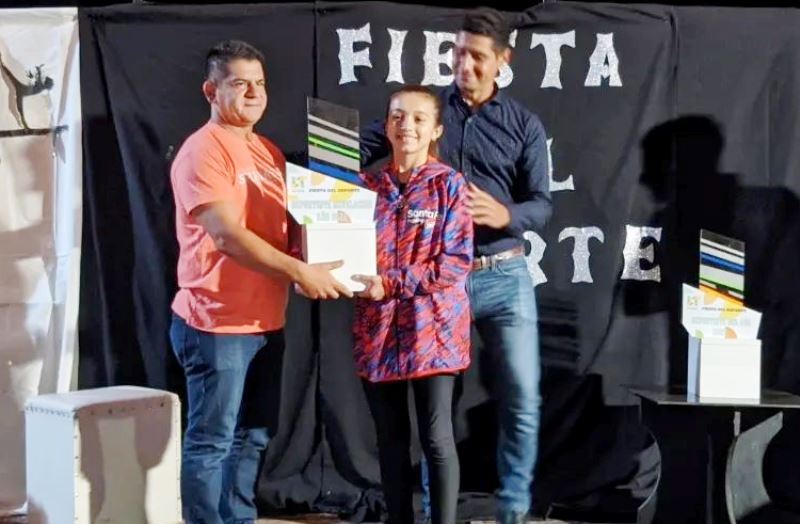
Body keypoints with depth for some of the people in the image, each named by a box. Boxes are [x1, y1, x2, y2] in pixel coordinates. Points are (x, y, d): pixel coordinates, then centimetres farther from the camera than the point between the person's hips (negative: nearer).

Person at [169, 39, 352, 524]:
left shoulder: (269, 151, 14)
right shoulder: (202, 151, -13)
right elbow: (228, 235, -22)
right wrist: (299, 272, -25)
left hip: (265, 322, 9)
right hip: (217, 323, -9)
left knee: (251, 437, 15)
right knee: (211, 441, -2)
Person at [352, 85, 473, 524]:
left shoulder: (449, 184, -2)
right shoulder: (368, 187, 8)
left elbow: (456, 261, -10)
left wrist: (392, 284, -17)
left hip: (432, 327, -3)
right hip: (378, 327, 4)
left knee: (436, 438, -2)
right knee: (391, 440, 10)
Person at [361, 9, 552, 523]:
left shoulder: (524, 124, 4)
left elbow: (542, 205, -1)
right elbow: (362, 149, -1)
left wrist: (504, 216, -22)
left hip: (504, 278, 0)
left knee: (522, 401, 0)